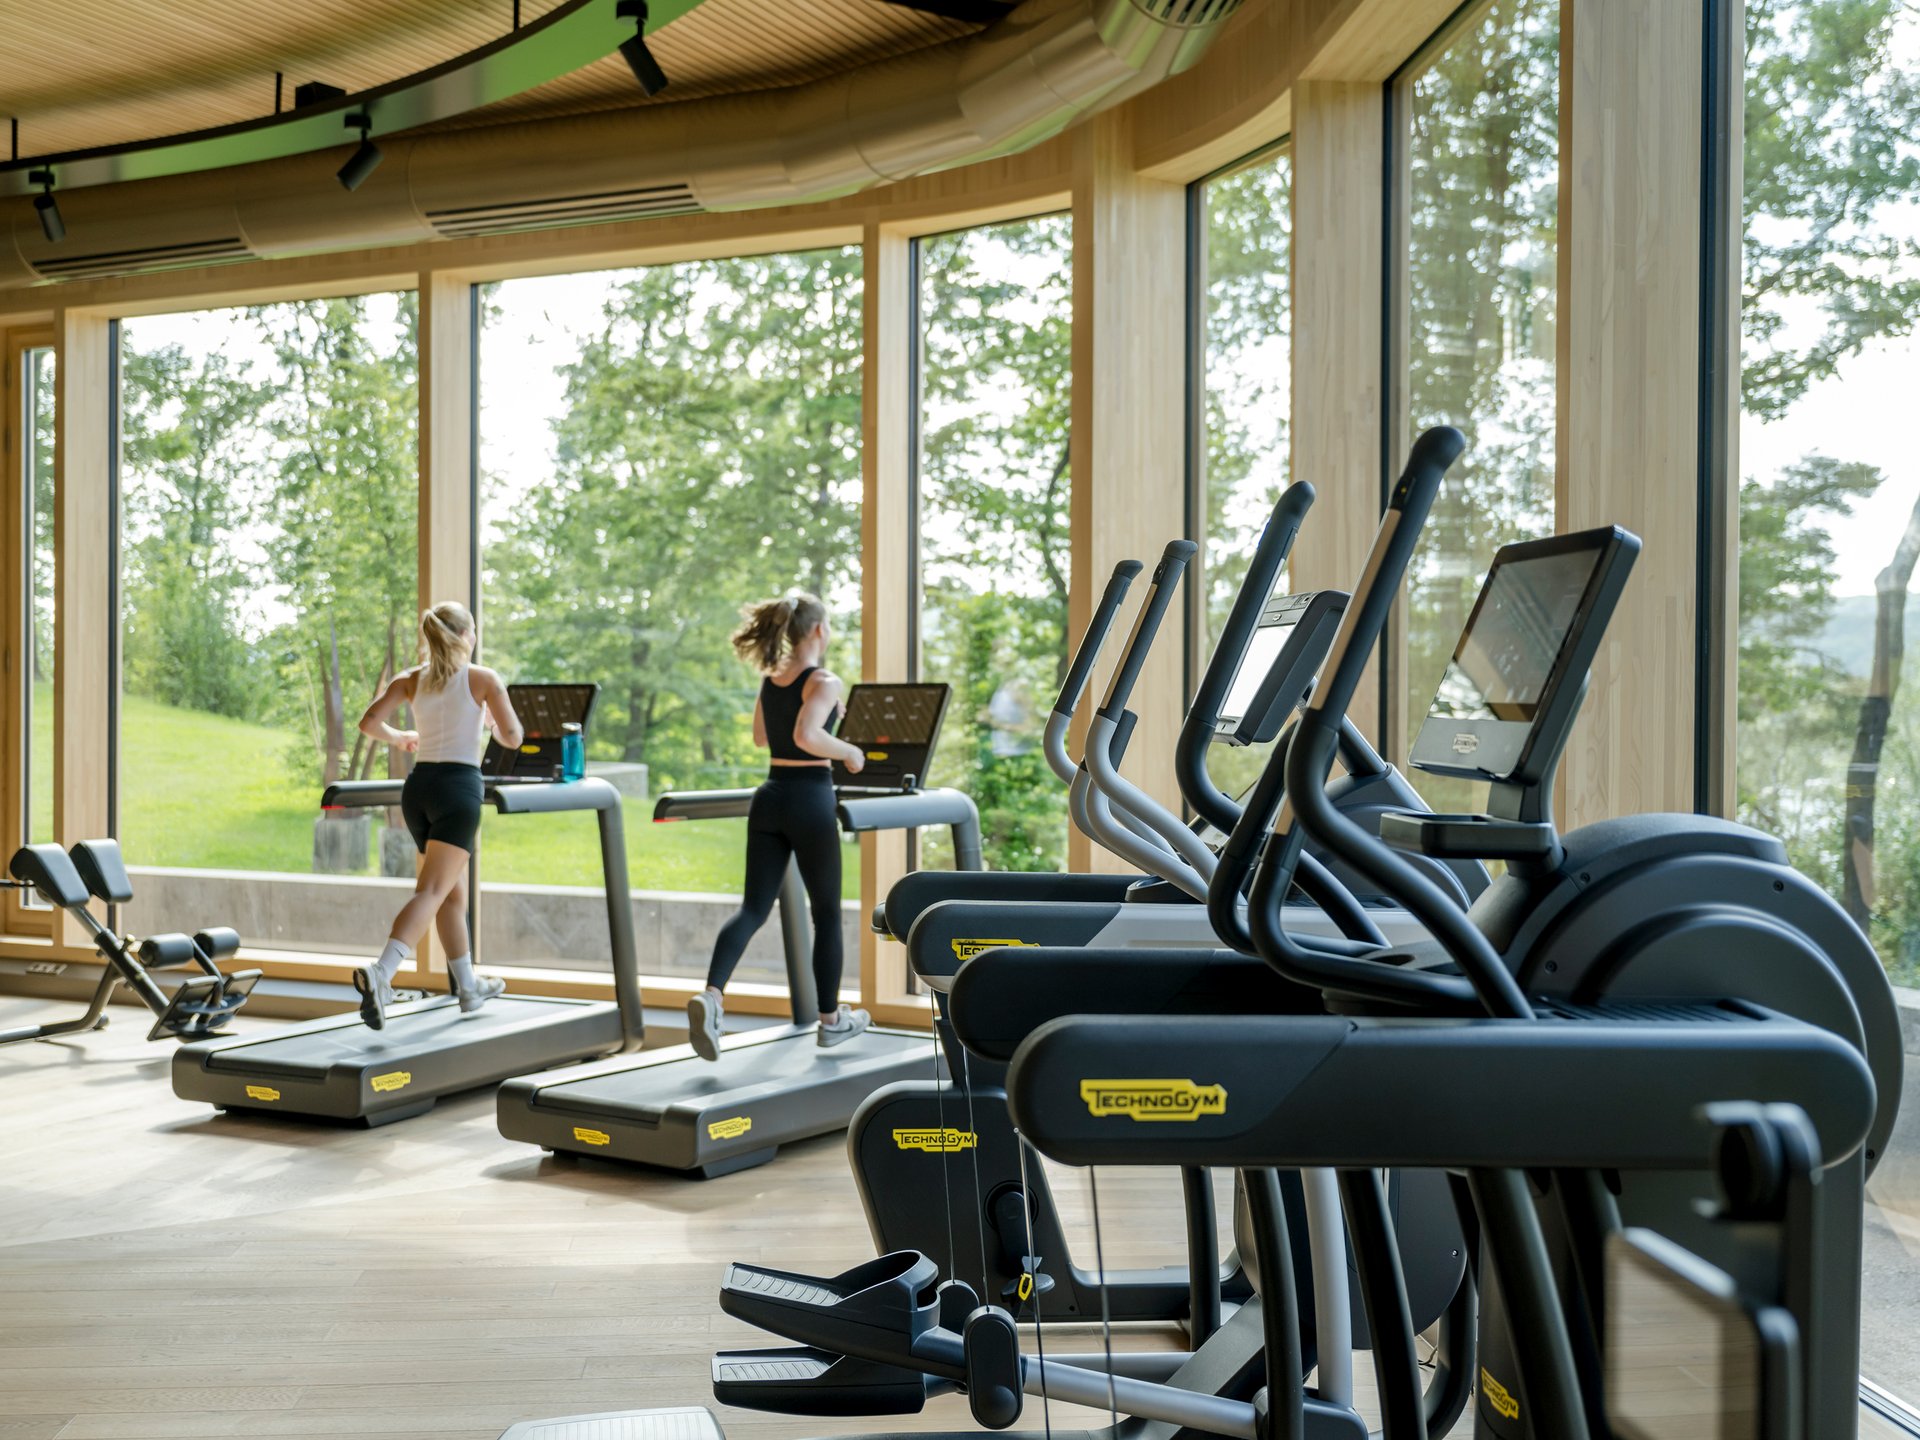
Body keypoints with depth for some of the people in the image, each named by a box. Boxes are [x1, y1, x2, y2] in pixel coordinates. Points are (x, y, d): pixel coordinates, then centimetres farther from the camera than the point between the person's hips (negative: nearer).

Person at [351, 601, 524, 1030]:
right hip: (459, 786, -6)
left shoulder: (410, 680, 9)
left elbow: (369, 722, -2)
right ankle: (380, 974, -33)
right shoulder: (483, 678, -1)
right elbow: (512, 738, -1)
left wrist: (399, 738, 18)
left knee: (453, 891, 18)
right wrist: (492, 720, 20)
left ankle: (469, 987, 27)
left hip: (419, 786, 6)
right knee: (431, 892, -13)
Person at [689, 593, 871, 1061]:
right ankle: (831, 1019, 22)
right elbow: (806, 736, -29)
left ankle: (711, 996, -20)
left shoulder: (770, 679, 10)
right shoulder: (825, 682, -12)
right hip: (810, 801, -6)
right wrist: (849, 752, -12)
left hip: (770, 799, 6)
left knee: (754, 907, 3)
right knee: (827, 913, 10)